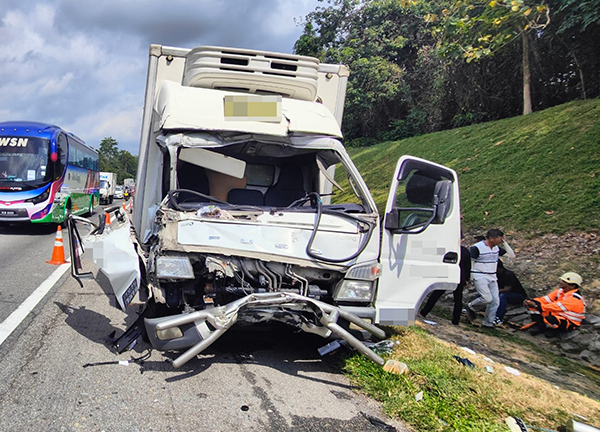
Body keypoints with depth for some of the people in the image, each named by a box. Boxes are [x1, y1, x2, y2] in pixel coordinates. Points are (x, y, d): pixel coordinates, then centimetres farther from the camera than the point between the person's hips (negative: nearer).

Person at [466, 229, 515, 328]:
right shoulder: (476, 248, -13)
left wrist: (504, 243, 0)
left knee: (495, 301, 2)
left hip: (492, 278, 7)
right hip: (480, 277, -7)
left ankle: (488, 322, 14)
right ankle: (470, 306, 7)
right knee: (487, 299, -20)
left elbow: (511, 255, 10)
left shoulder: (496, 248, 8)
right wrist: (471, 278, -12)